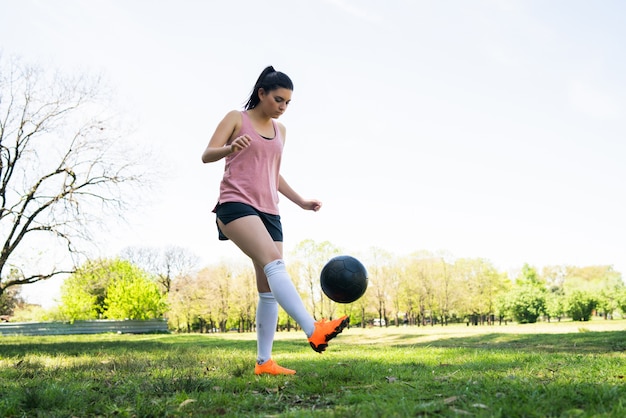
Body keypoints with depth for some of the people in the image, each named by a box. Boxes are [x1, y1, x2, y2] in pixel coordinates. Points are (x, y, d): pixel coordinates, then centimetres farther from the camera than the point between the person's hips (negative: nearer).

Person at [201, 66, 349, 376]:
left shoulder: (279, 130, 21)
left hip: (268, 211, 7)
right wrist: (231, 147, -26)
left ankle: (264, 361, 5)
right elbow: (207, 155, -5)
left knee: (269, 288, 0)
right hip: (236, 204, -7)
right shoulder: (236, 118, 5)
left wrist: (301, 202, 18)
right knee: (274, 262, -29)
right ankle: (313, 330, -41)